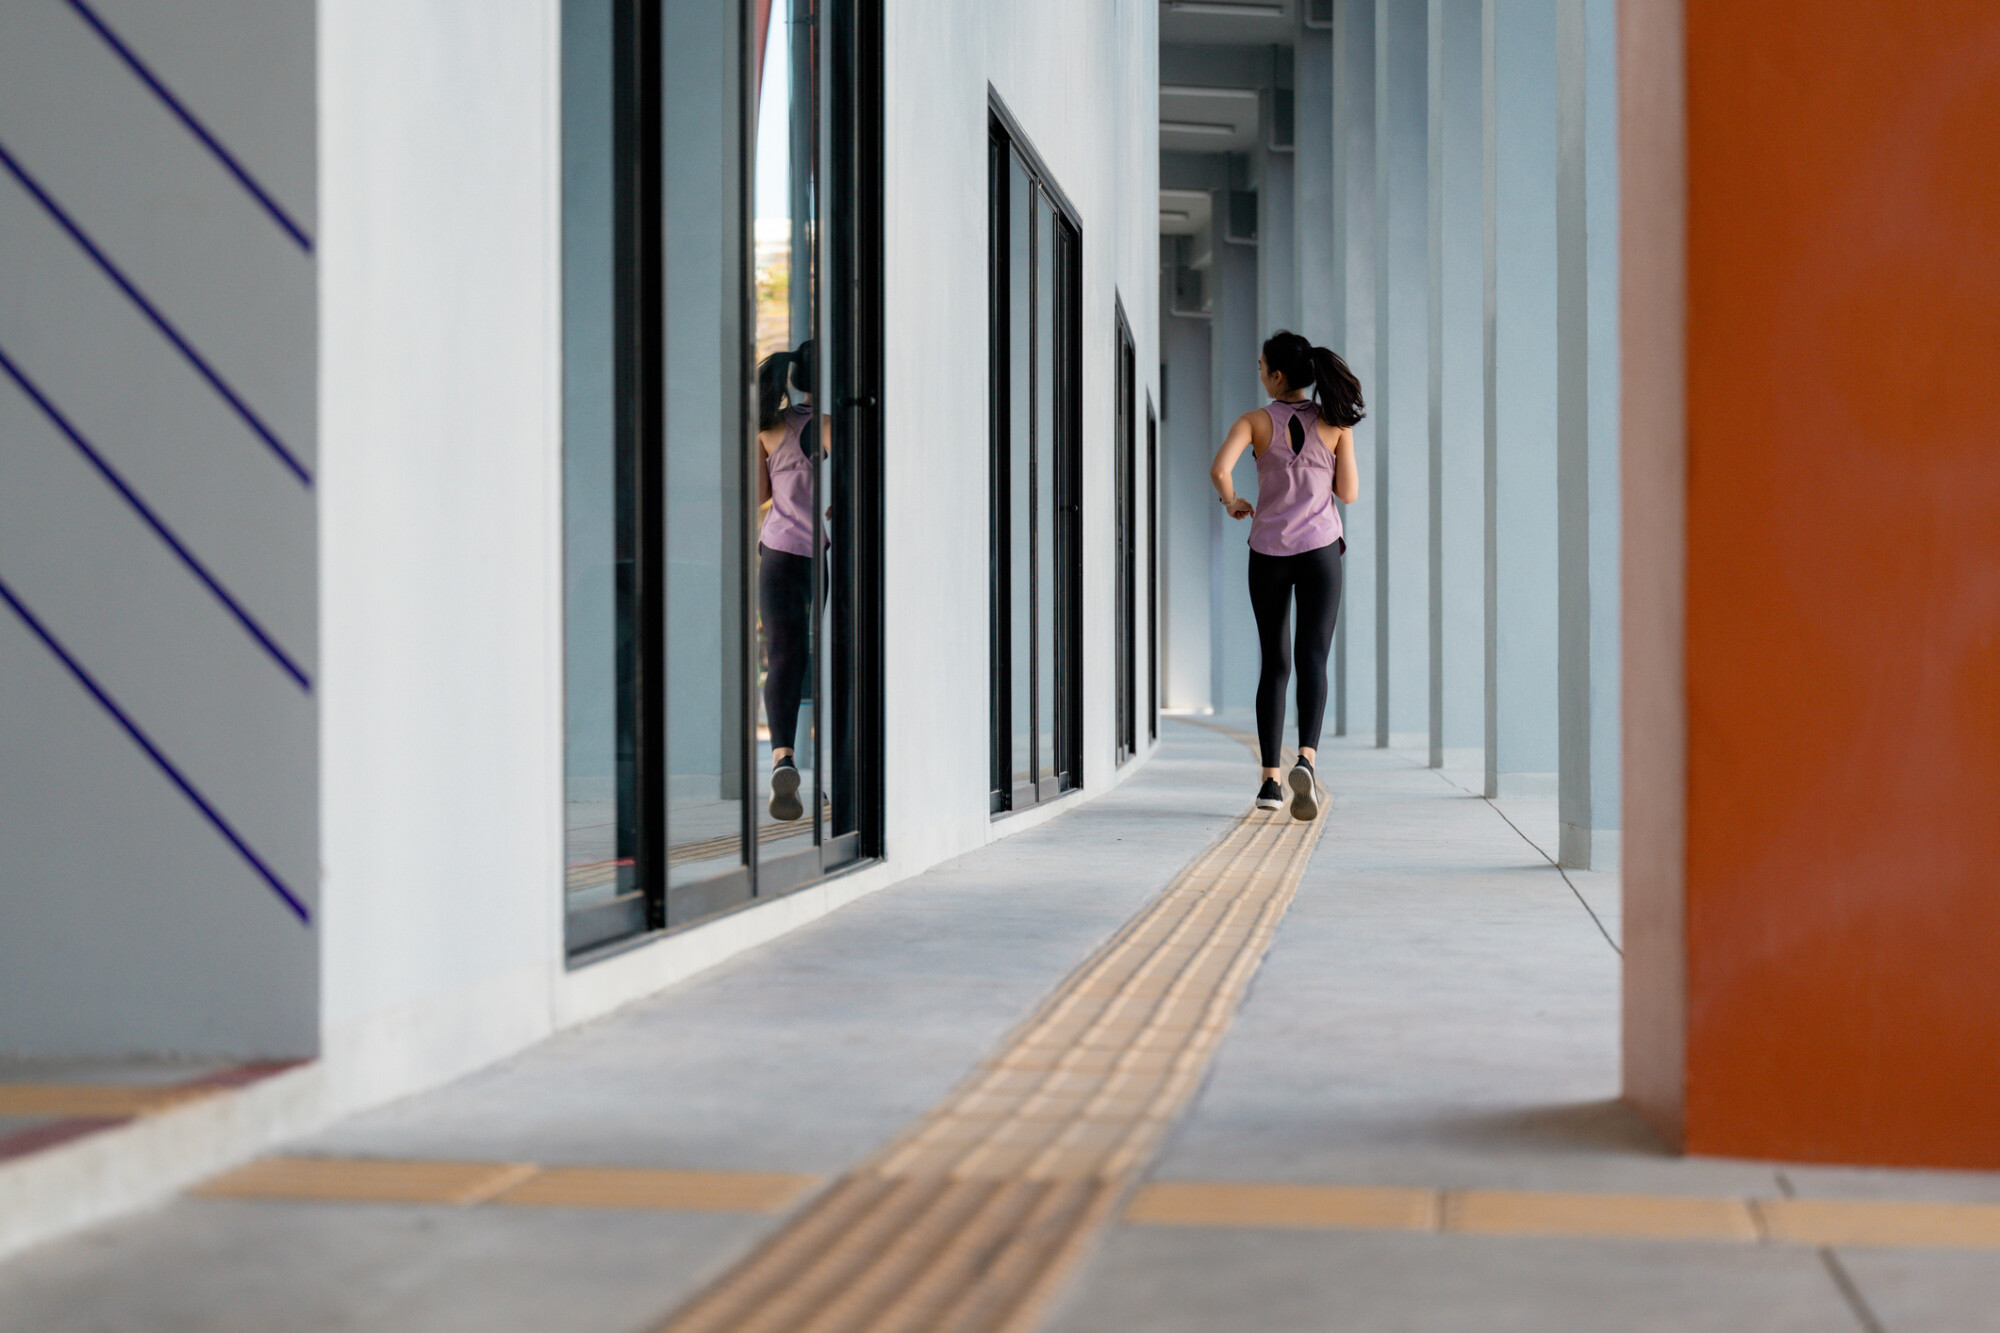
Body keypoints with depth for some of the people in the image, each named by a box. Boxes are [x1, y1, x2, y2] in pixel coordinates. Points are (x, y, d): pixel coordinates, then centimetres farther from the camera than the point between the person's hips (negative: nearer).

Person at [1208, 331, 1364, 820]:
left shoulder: (1256, 421, -3)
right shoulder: (1335, 423, -1)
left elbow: (1219, 469, -19)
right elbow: (1348, 493, 1)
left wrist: (1232, 501, 1)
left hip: (1269, 552, 1)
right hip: (1320, 548, -1)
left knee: (1274, 664, 11)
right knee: (1312, 659, -7)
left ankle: (1270, 779, 9)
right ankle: (1306, 758, -31)